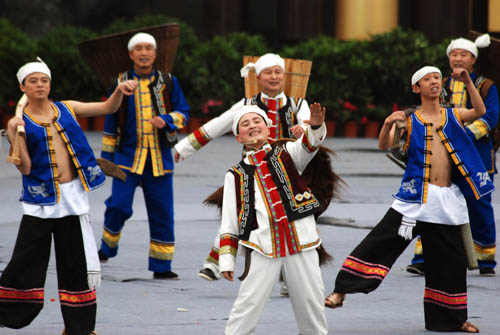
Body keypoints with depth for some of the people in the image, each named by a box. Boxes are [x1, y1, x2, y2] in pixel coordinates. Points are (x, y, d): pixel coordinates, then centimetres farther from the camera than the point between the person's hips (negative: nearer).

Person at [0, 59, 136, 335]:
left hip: (73, 197, 3)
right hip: (40, 200, -3)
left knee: (77, 263, 6)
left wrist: (120, 91, -12)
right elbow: (25, 168, -10)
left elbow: (108, 107, 8)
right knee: (26, 262, -7)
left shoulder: (67, 109, 7)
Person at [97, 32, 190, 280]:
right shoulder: (121, 82, 4)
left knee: (162, 212, 2)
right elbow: (111, 121, 10)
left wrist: (166, 120, -15)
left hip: (160, 157, 1)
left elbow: (183, 113, 6)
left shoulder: (168, 82, 5)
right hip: (128, 154, -1)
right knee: (119, 206, -12)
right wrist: (107, 155, 9)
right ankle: (107, 248, 15)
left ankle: (161, 266, 10)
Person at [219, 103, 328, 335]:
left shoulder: (287, 155, 11)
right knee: (248, 302, -8)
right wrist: (226, 259, 3)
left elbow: (309, 145, -11)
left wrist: (315, 126, -34)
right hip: (263, 245, -1)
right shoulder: (236, 175, 10)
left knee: (311, 301, 8)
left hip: (300, 241, 1)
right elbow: (229, 222, 10)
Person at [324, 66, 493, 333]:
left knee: (451, 260, 8)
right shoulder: (409, 120, 4)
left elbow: (479, 112, -7)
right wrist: (388, 124, -29)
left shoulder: (454, 116, 10)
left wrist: (468, 83, -19)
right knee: (380, 242, -13)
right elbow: (384, 145, -9)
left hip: (447, 199, 3)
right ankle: (342, 290, -11)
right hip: (416, 197, -2)